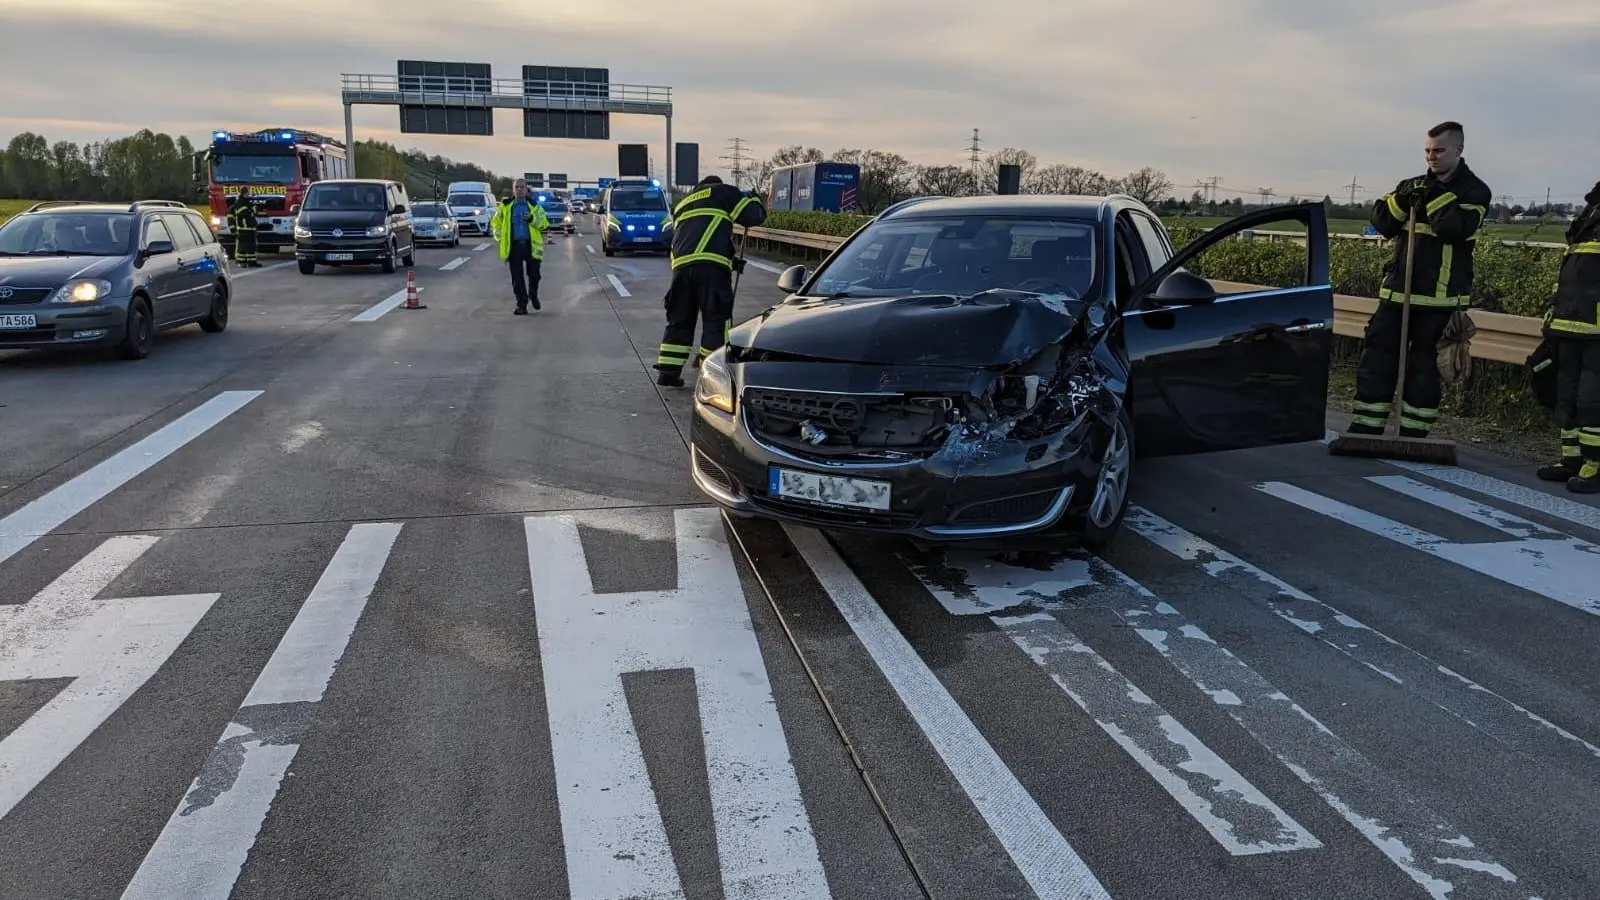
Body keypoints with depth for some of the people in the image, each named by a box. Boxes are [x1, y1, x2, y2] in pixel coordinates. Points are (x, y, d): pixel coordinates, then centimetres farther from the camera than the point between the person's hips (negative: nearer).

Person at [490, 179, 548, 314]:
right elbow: (496, 222, 18)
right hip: (514, 245, 1)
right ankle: (521, 305, 6)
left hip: (531, 245, -1)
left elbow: (544, 223, 0)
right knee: (517, 277, 0)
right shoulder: (506, 205, 9)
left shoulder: (534, 205, 7)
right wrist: (500, 237, 5)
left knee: (534, 274, 5)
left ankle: (533, 295, 33)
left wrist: (532, 219, -17)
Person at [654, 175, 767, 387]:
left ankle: (668, 372, 14)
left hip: (681, 265, 6)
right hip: (711, 265, -6)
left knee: (679, 320, 14)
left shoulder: (682, 205, 36)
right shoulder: (723, 193, 17)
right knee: (716, 321, 0)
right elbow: (755, 216, 11)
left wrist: (730, 262, 36)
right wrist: (752, 198, 34)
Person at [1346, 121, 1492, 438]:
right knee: (1376, 361, 2)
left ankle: (1413, 436, 12)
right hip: (1398, 291, 5)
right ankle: (1364, 430, 9)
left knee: (1425, 370, 3)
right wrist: (1402, 199, -13)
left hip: (1440, 298, -4)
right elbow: (1381, 223, 3)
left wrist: (1434, 195, -16)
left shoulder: (1475, 191, -2)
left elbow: (1456, 229, -19)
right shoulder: (1413, 184, 13)